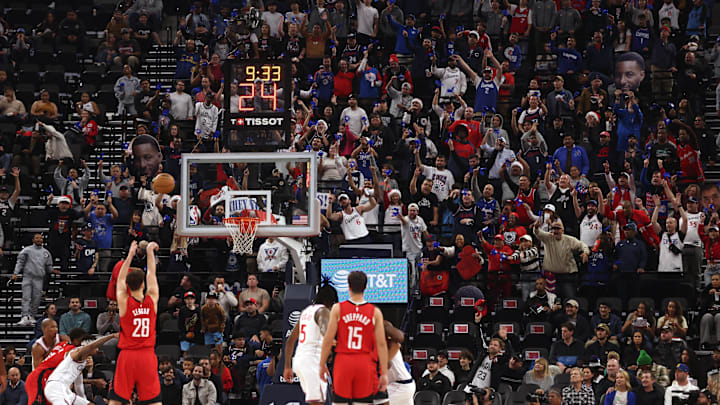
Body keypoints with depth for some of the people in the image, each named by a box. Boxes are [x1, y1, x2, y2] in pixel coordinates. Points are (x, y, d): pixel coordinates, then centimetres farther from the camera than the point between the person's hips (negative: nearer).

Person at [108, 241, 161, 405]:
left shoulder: (124, 302, -5)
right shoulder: (152, 300, -2)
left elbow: (121, 278, 12)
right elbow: (151, 274, 14)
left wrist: (130, 255, 21)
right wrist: (150, 252, 27)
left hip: (127, 355, -1)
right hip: (148, 355, 1)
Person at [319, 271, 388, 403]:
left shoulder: (338, 309, -2)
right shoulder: (375, 312, -1)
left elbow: (328, 340, -3)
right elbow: (381, 344, -3)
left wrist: (322, 365, 8)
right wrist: (384, 373, 1)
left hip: (343, 362, 0)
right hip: (365, 365, 0)